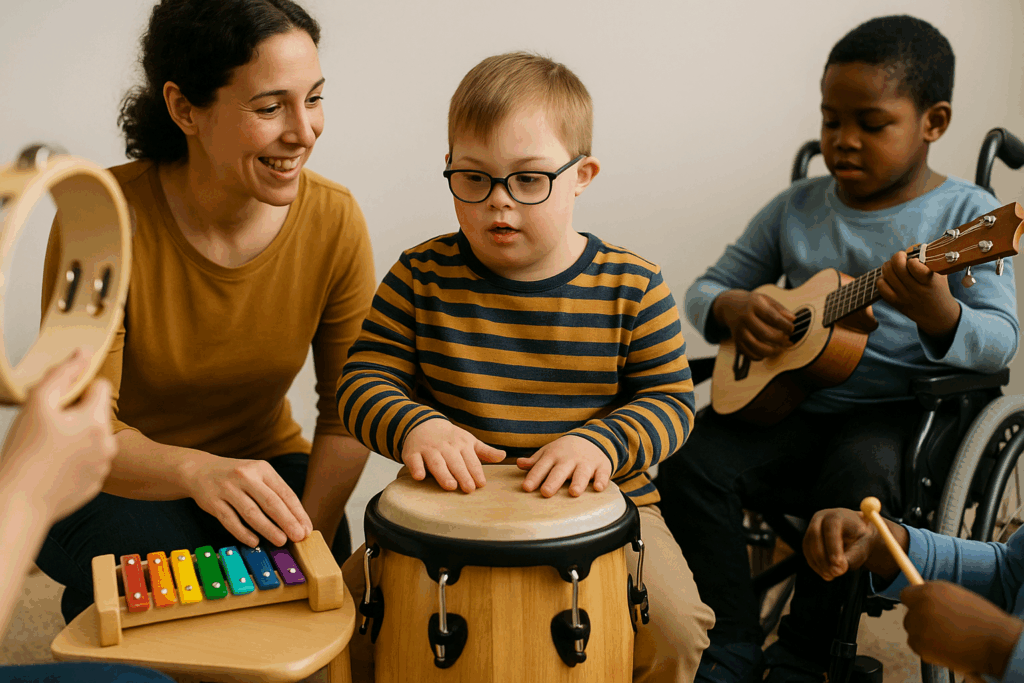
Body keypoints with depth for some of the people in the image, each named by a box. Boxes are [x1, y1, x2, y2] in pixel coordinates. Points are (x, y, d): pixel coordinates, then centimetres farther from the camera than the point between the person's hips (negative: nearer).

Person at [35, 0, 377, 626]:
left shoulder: (333, 220, -15)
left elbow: (348, 414, -8)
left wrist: (307, 543, -22)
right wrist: (197, 470, -45)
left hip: (265, 462, 2)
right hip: (113, 486, -2)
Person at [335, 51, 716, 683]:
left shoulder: (633, 287, -6)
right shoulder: (422, 277, -4)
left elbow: (670, 397, -3)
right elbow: (364, 381, -5)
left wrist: (600, 442, -24)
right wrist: (414, 426, -28)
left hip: (601, 505, 0)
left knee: (672, 626, -20)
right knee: (349, 600, -14)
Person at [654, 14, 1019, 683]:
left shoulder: (966, 213, -3)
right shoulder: (798, 208, 7)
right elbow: (705, 288, 14)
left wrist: (938, 315, -35)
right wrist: (733, 308, -11)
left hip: (902, 410, -3)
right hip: (788, 400, 4)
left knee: (859, 476, -34)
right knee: (689, 463, -19)